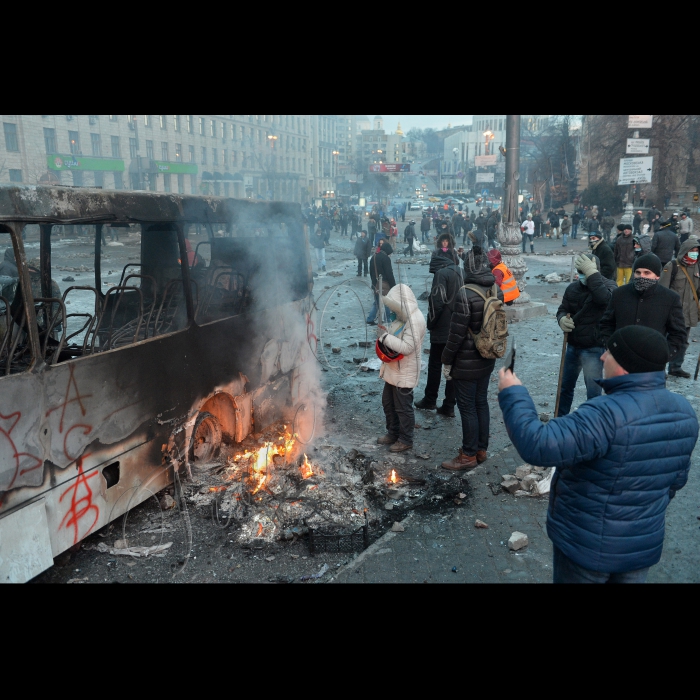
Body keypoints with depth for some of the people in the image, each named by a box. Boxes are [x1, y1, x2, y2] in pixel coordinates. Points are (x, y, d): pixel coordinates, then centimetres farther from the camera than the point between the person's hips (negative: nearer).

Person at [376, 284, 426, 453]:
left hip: (405, 373, -10)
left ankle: (406, 440, 21)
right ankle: (393, 433, 37)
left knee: (403, 407, 5)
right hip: (393, 370, 10)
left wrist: (385, 336, -24)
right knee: (388, 402, 20)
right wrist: (385, 334, -2)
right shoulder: (403, 317, 7)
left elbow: (407, 347, -28)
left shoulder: (415, 320, -23)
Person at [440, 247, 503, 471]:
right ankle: (481, 449, 28)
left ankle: (469, 455, 12)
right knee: (481, 403, 17)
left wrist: (447, 361, -10)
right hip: (487, 359, 8)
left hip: (466, 362, -7)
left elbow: (457, 332, -20)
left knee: (467, 407, 2)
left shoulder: (466, 294, -22)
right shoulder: (496, 290, 1)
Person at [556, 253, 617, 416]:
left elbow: (605, 298, -34)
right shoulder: (573, 288, 5)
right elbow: (563, 309, 11)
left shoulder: (608, 285, -11)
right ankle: (560, 418, 37)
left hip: (594, 348, -6)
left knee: (593, 392, -4)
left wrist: (592, 274, -33)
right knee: (566, 386, 20)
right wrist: (562, 319, -13)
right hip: (573, 345, 6)